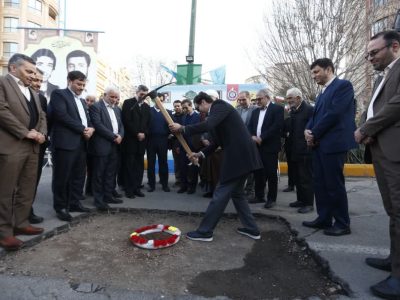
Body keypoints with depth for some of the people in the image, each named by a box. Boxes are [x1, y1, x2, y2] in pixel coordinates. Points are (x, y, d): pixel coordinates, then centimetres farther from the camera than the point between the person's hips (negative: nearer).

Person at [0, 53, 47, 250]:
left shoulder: (33, 93, 22)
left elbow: (41, 116, 20)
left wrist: (41, 133, 0)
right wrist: (26, 132, -15)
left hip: (32, 147, 8)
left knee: (27, 190, 12)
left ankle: (21, 223, 23)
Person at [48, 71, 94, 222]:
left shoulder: (82, 101, 23)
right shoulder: (59, 94, -1)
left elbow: (87, 119, 21)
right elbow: (62, 116, -14)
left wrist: (91, 129, -3)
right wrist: (83, 129, -13)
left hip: (81, 143, 8)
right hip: (65, 143, -8)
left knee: (79, 176, 11)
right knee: (62, 177, 0)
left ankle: (74, 203, 22)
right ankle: (60, 207, 11)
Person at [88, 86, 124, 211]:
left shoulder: (116, 110, 19)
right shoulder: (96, 107, -5)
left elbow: (121, 125, 16)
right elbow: (98, 125, -16)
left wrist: (120, 136, -6)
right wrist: (114, 136, -15)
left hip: (114, 146, 7)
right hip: (102, 146, -7)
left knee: (111, 173, 11)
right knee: (99, 174, 1)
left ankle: (108, 196, 21)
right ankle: (98, 199, 10)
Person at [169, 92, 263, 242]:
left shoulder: (220, 105, -8)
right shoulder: (218, 110, 21)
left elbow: (208, 125, -27)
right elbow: (218, 140, 25)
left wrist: (182, 128, -18)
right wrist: (201, 153, 19)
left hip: (238, 156, -10)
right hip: (241, 155, 10)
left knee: (220, 194, -3)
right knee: (236, 193, 18)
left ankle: (204, 231, 7)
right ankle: (251, 229, 26)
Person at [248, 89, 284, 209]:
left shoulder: (277, 108, -2)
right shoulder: (255, 111, 19)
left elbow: (277, 126, -14)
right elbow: (250, 126, 13)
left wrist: (262, 138, -17)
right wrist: (252, 136, -8)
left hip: (269, 146, -6)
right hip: (256, 146, 6)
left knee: (271, 173, 0)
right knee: (258, 172, 10)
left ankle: (271, 198, 10)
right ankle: (259, 196, 21)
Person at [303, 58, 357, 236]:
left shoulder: (343, 85, -5)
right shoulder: (322, 93, 21)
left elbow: (335, 113, -16)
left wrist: (314, 134, -11)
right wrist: (308, 130, -3)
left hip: (333, 143, -8)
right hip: (319, 143, 9)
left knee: (334, 184, -3)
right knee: (320, 184, 10)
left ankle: (342, 224, 10)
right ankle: (324, 219, 21)